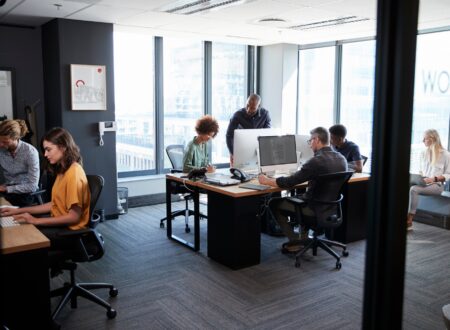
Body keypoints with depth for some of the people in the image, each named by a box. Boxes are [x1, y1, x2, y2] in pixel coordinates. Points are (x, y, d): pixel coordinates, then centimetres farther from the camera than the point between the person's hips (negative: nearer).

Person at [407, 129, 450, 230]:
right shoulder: (423, 153, 15)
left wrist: (434, 178, -18)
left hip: (437, 185, -5)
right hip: (423, 183, 5)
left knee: (413, 189, -34)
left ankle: (409, 221, -33)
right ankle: (404, 217, -35)